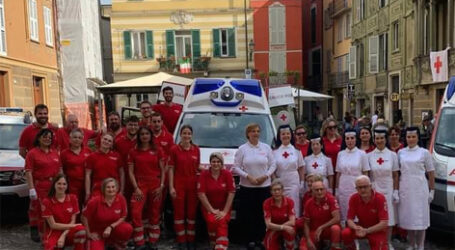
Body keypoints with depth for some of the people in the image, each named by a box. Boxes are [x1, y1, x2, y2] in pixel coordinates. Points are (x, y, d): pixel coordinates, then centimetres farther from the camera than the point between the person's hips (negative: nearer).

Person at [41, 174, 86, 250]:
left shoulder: (73, 198, 0)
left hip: (68, 232, 3)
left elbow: (73, 221, -1)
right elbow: (53, 225, -8)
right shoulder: (47, 201, -6)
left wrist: (63, 236, -15)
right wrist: (71, 226, -13)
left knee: (81, 229, -32)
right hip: (54, 233, -3)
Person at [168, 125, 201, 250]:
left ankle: (190, 240, 21)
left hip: (193, 184, 3)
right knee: (179, 212, 6)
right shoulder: (174, 149, -5)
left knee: (192, 212, 9)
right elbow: (171, 169, -5)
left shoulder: (196, 149, 5)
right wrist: (171, 187, -9)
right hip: (178, 184, -3)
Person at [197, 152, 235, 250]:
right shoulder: (204, 174, -6)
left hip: (224, 208, 0)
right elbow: (201, 194, -8)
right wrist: (212, 210, -11)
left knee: (222, 223, -25)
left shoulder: (227, 174, -5)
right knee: (212, 221, -25)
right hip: (209, 208, 0)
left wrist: (224, 211, -11)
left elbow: (231, 193, -7)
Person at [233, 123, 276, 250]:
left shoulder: (266, 147, 7)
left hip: (264, 186, 1)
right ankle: (251, 239, 12)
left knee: (263, 214, 2)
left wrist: (266, 176, -8)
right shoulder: (242, 149, 1)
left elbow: (273, 165, 7)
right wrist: (248, 177, -13)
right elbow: (236, 168, -1)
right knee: (249, 215, 0)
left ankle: (261, 238, 16)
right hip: (247, 187, -1)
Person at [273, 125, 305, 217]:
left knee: (294, 208, -1)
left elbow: (301, 168, 7)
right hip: (280, 183, 0)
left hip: (293, 183, 0)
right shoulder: (275, 151, 2)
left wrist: (302, 183, 2)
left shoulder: (296, 150, 4)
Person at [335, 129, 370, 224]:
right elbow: (338, 173, 10)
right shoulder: (340, 154, 7)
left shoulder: (362, 154, -1)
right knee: (343, 214, 6)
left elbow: (365, 174, 1)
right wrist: (336, 189, 8)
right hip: (343, 187, 3)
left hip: (357, 187, -2)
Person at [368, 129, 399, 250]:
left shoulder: (392, 155, 2)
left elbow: (395, 175, 2)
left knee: (388, 217, 4)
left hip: (388, 190, 0)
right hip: (374, 189, 0)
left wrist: (396, 192, -2)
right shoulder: (369, 155, 3)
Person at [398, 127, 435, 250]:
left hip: (420, 189, -3)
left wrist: (432, 190, -2)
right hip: (405, 189, 3)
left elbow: (431, 173, 1)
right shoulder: (401, 152, 8)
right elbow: (397, 171, 10)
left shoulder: (424, 152, 0)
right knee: (408, 217, 9)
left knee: (420, 218, 0)